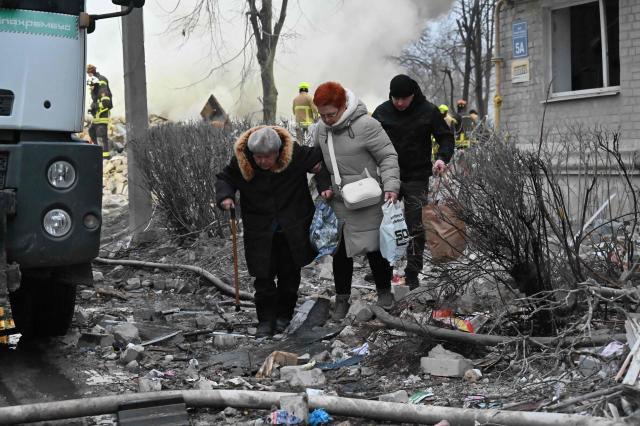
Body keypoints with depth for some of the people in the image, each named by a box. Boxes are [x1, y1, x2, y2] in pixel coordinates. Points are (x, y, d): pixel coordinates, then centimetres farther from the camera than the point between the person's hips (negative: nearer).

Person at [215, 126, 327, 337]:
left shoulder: (296, 154, -16)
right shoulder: (240, 160, -13)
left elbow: (323, 159, -1)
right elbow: (224, 177, 4)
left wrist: (326, 186, -10)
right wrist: (225, 196, -14)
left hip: (292, 230, 0)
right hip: (260, 231, 0)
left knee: (289, 274, 12)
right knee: (263, 277, -3)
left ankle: (284, 316, 30)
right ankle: (266, 320, 11)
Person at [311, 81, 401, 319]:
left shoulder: (366, 125, -17)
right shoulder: (321, 128, 0)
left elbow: (388, 156, -12)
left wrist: (390, 185, -23)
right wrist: (323, 186, 0)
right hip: (337, 202, 5)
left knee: (374, 247, 7)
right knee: (340, 251, 10)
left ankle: (384, 291, 28)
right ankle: (342, 298, 24)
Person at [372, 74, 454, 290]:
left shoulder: (428, 111, -6)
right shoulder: (382, 111, 0)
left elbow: (446, 137, 0)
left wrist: (442, 157, -19)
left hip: (417, 178, -2)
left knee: (415, 227, -2)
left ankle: (412, 274, 7)